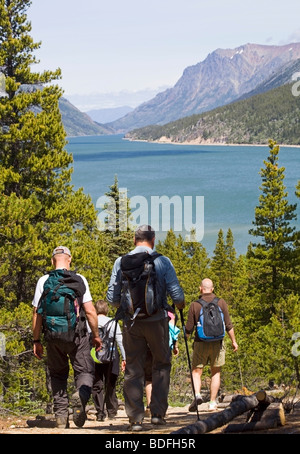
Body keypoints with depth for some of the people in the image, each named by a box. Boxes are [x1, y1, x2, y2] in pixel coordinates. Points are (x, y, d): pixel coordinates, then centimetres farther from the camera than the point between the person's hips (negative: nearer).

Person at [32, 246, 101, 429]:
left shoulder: (43, 281, 3)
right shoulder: (79, 279, -1)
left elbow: (37, 313, 1)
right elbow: (90, 311, -5)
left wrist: (37, 341, 6)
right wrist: (96, 336, 4)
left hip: (53, 336, 2)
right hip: (77, 334, -2)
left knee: (58, 375, 15)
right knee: (85, 371, 8)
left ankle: (61, 415, 7)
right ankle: (81, 395, -23)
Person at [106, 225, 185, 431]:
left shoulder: (121, 262, 0)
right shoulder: (163, 262, -5)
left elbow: (112, 298, 2)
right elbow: (176, 295, -7)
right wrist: (180, 304, 16)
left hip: (131, 322, 1)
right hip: (157, 320, -1)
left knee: (133, 370, 7)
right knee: (162, 365, 15)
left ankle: (135, 418, 5)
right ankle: (158, 413, 11)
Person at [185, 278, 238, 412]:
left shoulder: (195, 305, -4)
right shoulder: (221, 303, -1)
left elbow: (189, 329, -3)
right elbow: (228, 325, -1)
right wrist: (233, 341, 12)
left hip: (200, 343, -1)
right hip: (217, 342, 1)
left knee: (196, 372, 6)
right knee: (216, 373, 13)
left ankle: (197, 395, -19)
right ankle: (212, 403, 10)